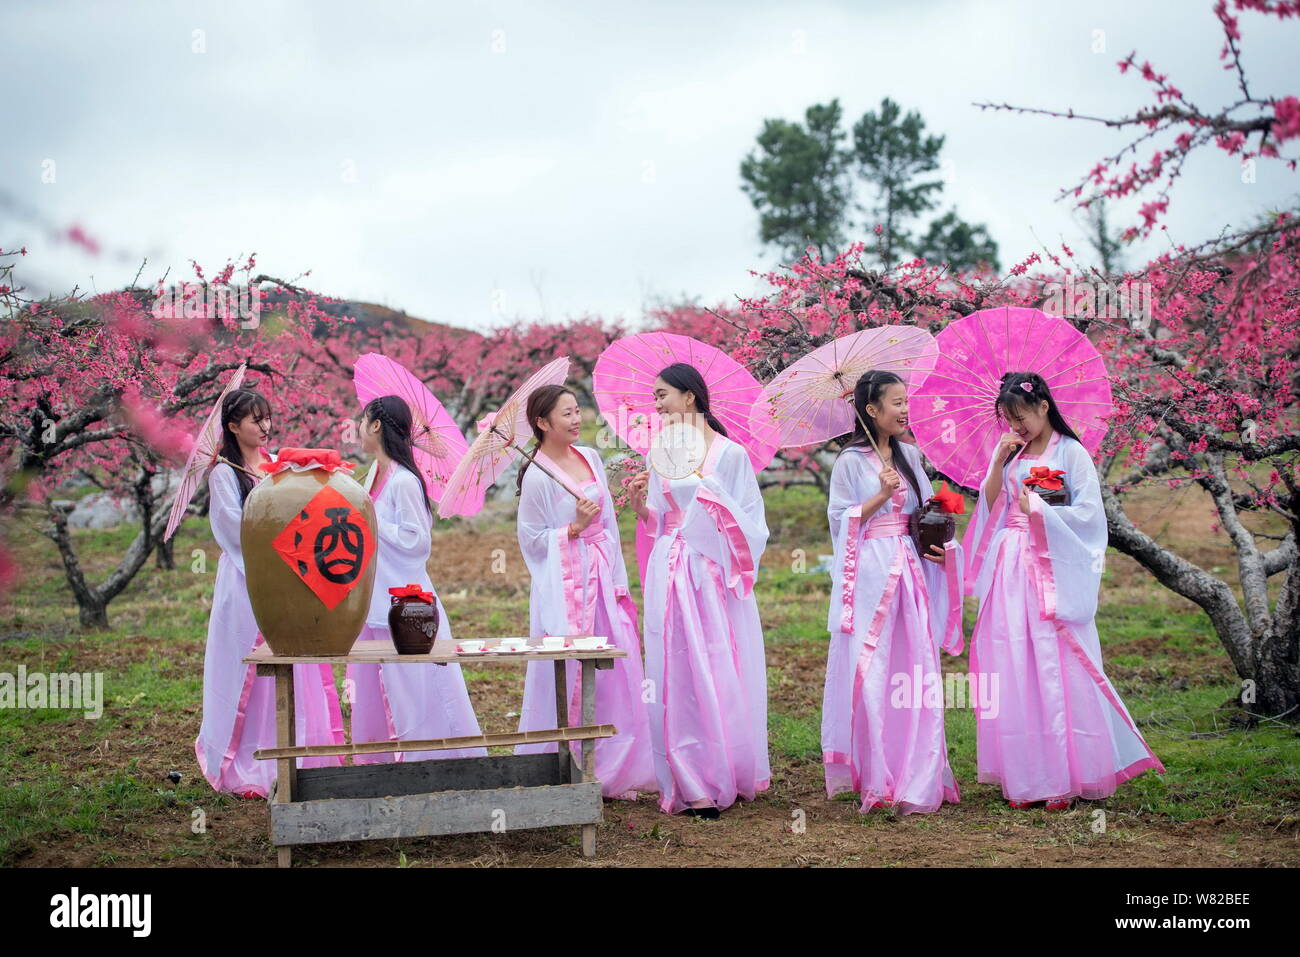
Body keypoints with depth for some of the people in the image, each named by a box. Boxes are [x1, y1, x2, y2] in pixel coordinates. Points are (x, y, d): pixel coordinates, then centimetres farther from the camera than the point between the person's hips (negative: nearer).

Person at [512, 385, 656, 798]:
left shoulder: (590, 458, 9)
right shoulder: (537, 477, -10)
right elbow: (532, 540, -7)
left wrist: (618, 580, 13)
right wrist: (575, 528, -15)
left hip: (602, 575, 7)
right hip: (565, 585, -7)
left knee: (615, 678, 6)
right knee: (567, 679, -3)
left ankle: (611, 772, 14)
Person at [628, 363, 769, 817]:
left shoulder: (730, 453, -3)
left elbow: (748, 522, -3)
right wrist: (641, 504, -5)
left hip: (713, 575, -4)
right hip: (670, 574, 4)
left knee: (719, 673, -1)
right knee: (678, 675, 2)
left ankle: (724, 775, 11)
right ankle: (691, 781, 7)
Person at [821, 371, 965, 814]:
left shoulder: (910, 456, 13)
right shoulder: (850, 461, -2)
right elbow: (841, 519, -6)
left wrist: (938, 546, 2)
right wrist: (880, 496, -14)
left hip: (910, 572, 5)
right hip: (869, 574, -5)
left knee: (914, 673, 1)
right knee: (870, 673, -5)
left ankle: (914, 780, 6)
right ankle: (874, 779, 1)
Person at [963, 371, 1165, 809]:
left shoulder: (1070, 453, -3)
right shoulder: (1011, 455, 14)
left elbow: (1088, 512, -8)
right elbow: (989, 506, 8)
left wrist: (1038, 511, -12)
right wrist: (999, 463, -3)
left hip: (1053, 572, -5)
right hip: (1011, 571, 5)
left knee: (1056, 670, -7)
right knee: (1013, 670, 2)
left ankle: (1064, 777, -1)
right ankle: (1024, 777, 6)